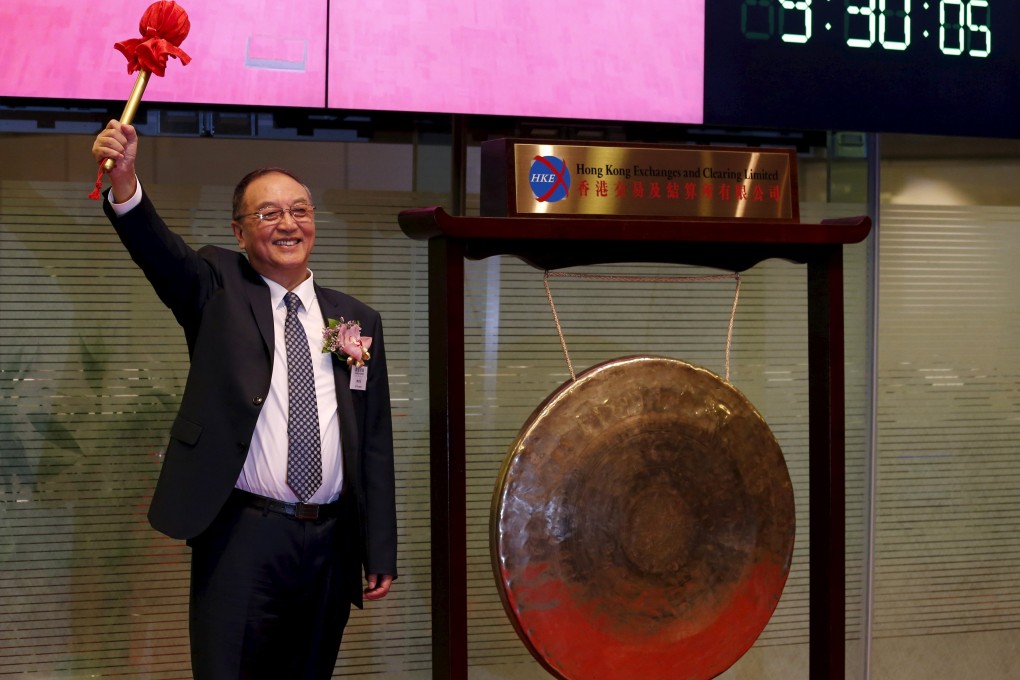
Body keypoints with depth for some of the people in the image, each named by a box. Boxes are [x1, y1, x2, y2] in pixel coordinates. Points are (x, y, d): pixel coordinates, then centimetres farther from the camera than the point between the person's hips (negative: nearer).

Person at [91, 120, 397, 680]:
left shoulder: (358, 321, 11)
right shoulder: (218, 289, 5)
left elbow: (375, 444, 10)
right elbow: (158, 250, -17)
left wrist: (380, 554, 7)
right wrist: (123, 181, -37)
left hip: (330, 543, 3)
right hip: (242, 538, -3)